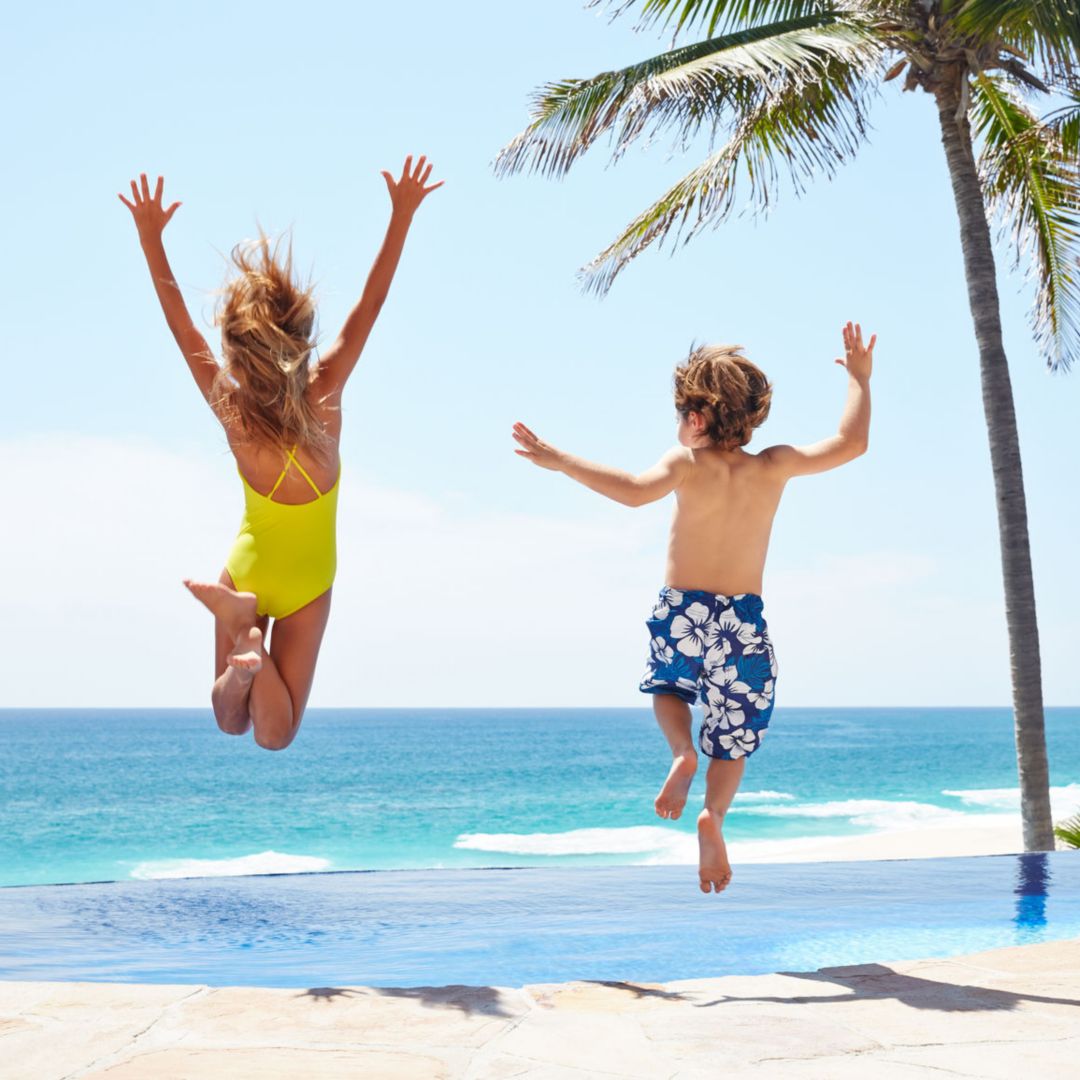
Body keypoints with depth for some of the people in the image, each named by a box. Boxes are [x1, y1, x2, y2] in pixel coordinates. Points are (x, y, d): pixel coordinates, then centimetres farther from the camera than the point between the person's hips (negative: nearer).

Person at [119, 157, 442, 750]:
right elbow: (369, 306, -17)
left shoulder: (232, 412, -21)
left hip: (246, 568, 1)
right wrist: (402, 215, -13)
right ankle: (254, 648, -25)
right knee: (274, 734, 3)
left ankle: (241, 646, -19)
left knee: (231, 721, 12)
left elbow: (181, 325, -11)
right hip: (308, 582, -1)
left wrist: (150, 239, -5)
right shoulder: (325, 396, -23)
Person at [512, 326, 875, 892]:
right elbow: (850, 443, -1)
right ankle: (714, 814, -12)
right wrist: (859, 379, 12)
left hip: (679, 616, -1)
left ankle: (682, 753, -1)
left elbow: (636, 490, -30)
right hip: (743, 622, 1)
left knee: (668, 688, 31)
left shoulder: (687, 463, -11)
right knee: (733, 738, 17)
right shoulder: (772, 468, -3)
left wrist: (561, 461, -28)